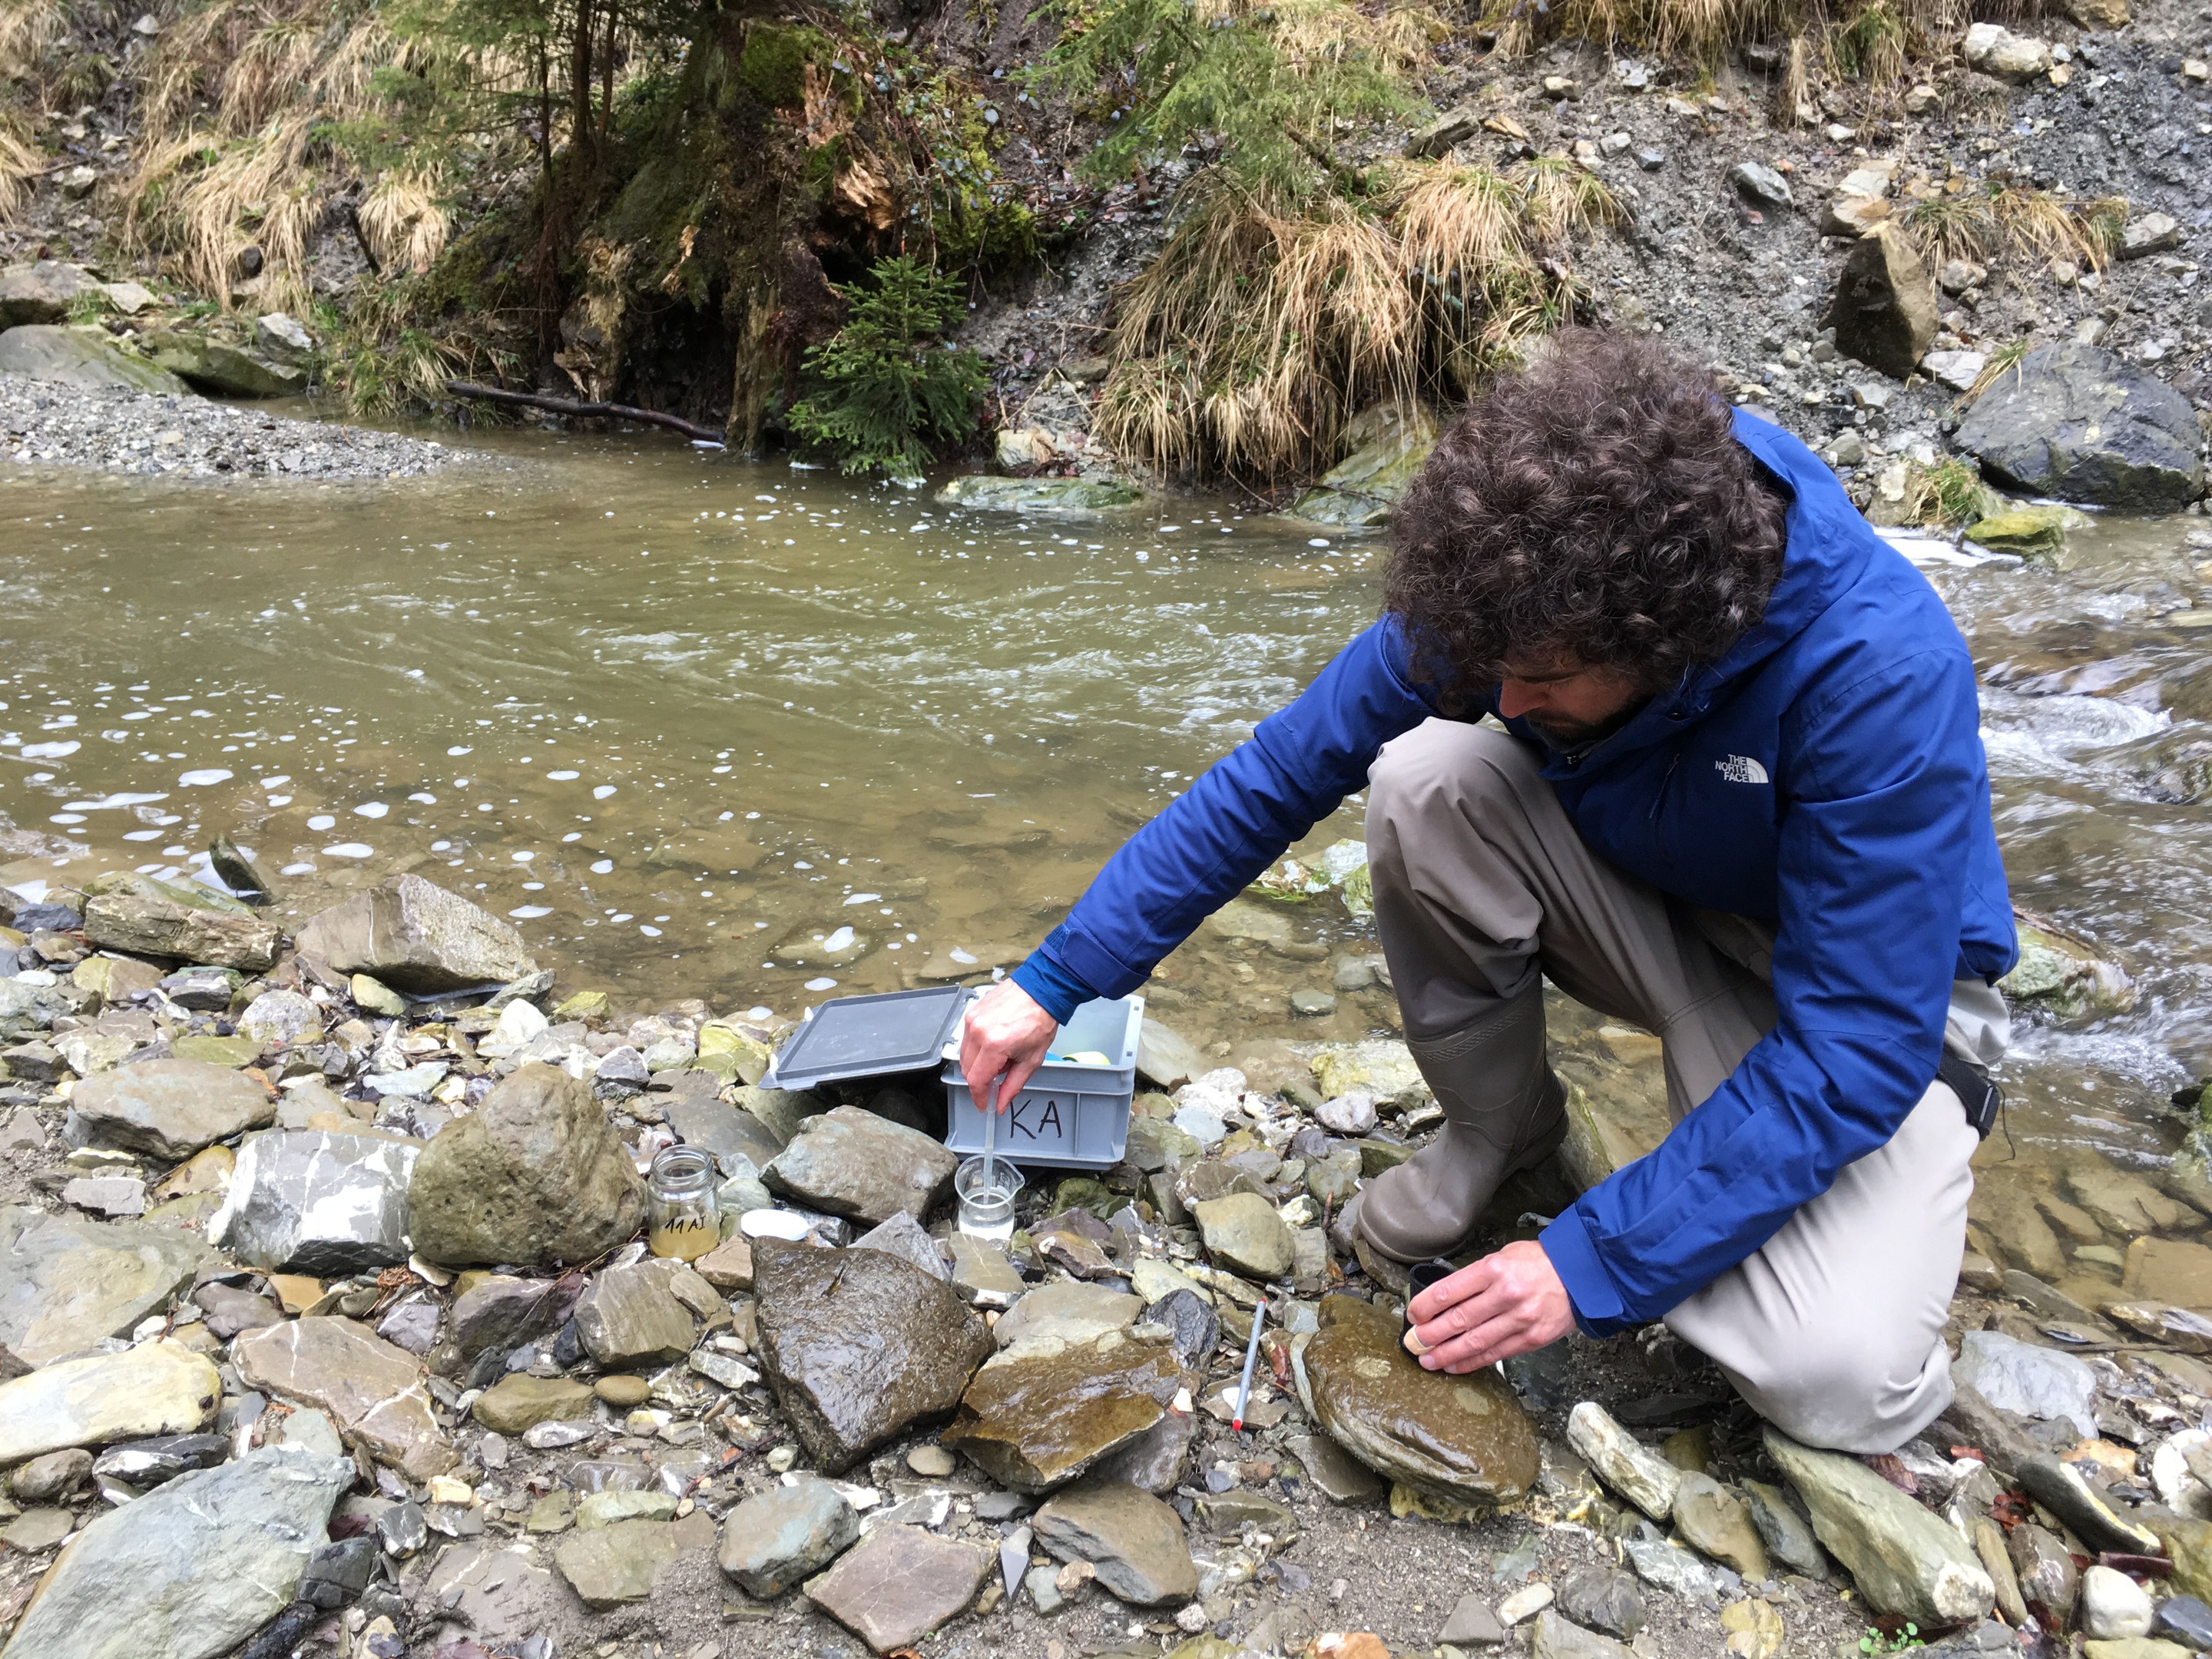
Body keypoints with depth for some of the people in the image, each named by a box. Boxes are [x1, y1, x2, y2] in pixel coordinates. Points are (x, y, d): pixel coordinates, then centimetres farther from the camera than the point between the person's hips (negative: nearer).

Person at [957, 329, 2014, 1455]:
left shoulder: (1883, 669, -34)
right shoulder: (1512, 598, -22)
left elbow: (1859, 1048, -30)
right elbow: (1270, 781, -14)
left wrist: (1592, 1261, -31)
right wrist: (1053, 986, -14)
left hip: (1866, 989, -3)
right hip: (1656, 923, 4)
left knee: (1838, 1383, -27)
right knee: (1424, 772, -26)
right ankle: (1496, 1124, -3)